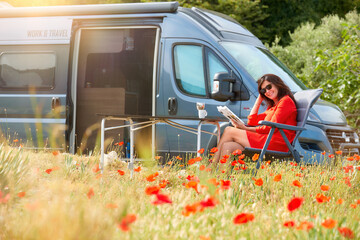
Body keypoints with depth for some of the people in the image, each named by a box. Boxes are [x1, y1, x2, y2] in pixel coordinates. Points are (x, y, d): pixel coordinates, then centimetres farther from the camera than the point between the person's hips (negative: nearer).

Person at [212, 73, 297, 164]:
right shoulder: (272, 106, 27)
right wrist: (259, 99, 24)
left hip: (275, 143, -9)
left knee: (229, 131, -6)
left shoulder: (286, 101, -2)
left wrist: (246, 129, -6)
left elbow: (272, 127, -11)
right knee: (227, 147, -9)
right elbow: (252, 121, 26)